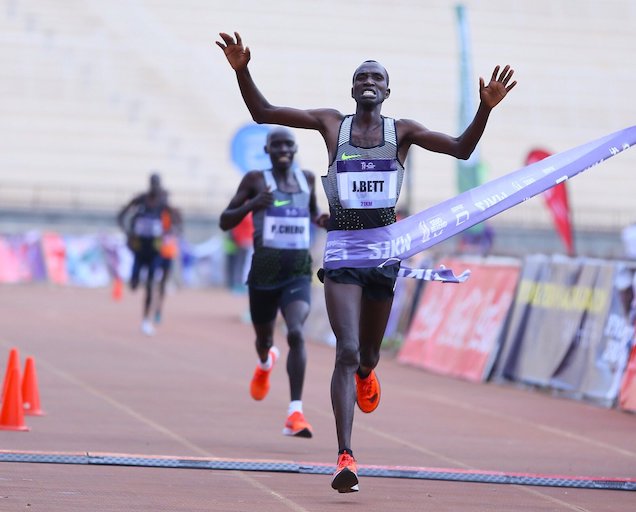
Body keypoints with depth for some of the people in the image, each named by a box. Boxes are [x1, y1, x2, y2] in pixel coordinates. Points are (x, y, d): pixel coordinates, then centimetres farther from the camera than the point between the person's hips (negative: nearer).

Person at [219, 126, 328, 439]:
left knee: (296, 333, -23)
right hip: (265, 269, 0)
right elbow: (225, 222, 0)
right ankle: (266, 362, 59)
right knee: (264, 336, 18)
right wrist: (252, 204, -18)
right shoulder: (256, 180, 0)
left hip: (299, 271, 0)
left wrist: (322, 220, 5)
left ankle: (296, 413, -26)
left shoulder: (308, 179, 9)